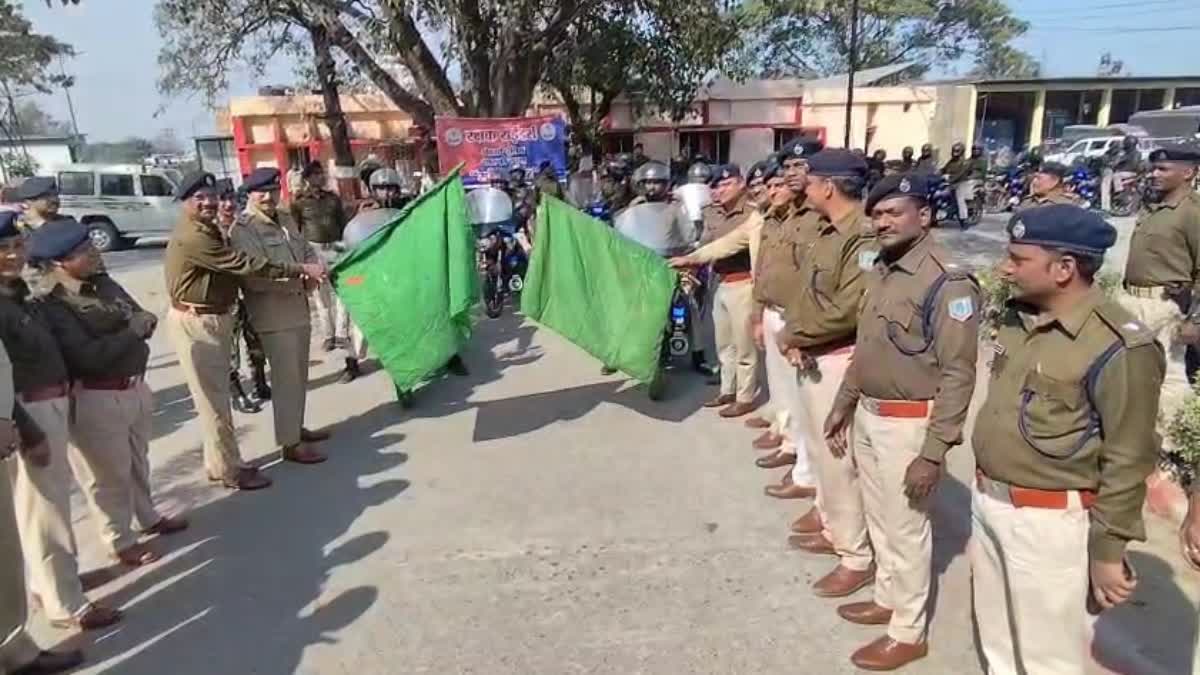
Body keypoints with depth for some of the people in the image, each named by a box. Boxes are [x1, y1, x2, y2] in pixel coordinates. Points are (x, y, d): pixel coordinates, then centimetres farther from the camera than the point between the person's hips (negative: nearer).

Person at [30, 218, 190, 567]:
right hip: (97, 400, -7)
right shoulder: (54, 307, -18)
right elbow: (89, 356, -27)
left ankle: (148, 517, 45)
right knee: (111, 474, 8)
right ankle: (121, 541, 26)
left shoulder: (104, 284, 4)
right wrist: (132, 330, -18)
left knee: (138, 462, 24)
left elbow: (142, 317, 8)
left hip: (135, 387, 7)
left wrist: (144, 321, -16)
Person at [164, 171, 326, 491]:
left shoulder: (208, 230, 14)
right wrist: (300, 269, -26)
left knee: (217, 396, 17)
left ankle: (218, 462, 28)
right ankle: (229, 470, 9)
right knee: (213, 399, -1)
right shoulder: (193, 237, -22)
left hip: (215, 319, 11)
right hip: (196, 324, -11)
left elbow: (231, 265, 12)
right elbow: (243, 264, -27)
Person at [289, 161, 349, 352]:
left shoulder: (333, 198, 10)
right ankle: (328, 335, 12)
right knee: (321, 295, 3)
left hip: (336, 247, 2)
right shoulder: (299, 202, 1)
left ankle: (342, 333, 5)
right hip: (313, 249, -2)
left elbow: (343, 223, 13)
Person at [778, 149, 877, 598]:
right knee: (819, 448, 22)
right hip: (809, 357, 10)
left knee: (839, 457, -1)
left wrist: (792, 334, -14)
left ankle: (857, 556, 14)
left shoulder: (864, 236, -21)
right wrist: (792, 337, -4)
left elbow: (847, 310, -27)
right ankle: (830, 520, 41)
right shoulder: (827, 231, 10)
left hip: (836, 361, -10)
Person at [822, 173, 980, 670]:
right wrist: (844, 404, 17)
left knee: (906, 529, 7)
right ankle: (887, 599, 42)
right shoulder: (881, 270, 6)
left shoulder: (948, 282, -19)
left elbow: (958, 375, -20)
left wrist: (934, 451, -21)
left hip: (908, 424, -8)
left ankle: (908, 634, 25)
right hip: (867, 416, 8)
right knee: (879, 519, 22)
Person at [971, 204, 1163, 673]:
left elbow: (1127, 462, -17)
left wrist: (1108, 551, -12)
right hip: (987, 504, 8)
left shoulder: (1119, 347, -21)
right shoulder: (1017, 318, 3)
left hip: (1049, 522, -7)